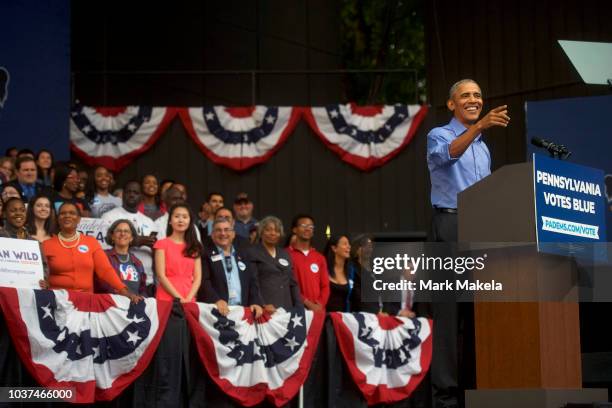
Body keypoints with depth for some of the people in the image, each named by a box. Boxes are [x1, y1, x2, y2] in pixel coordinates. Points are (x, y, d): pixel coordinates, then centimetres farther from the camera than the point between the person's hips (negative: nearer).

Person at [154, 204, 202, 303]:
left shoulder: (194, 247, 14)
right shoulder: (162, 244, 4)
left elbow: (197, 277, 7)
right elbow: (161, 276, -4)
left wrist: (189, 298, -9)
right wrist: (179, 298, -11)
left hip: (189, 301, 3)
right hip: (166, 299, -3)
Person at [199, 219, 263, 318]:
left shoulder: (243, 257, 22)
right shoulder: (206, 255, 8)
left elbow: (252, 282, 17)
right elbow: (204, 282, -4)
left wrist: (256, 302, -1)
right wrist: (217, 300, -19)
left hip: (242, 310, 3)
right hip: (216, 309, -3)